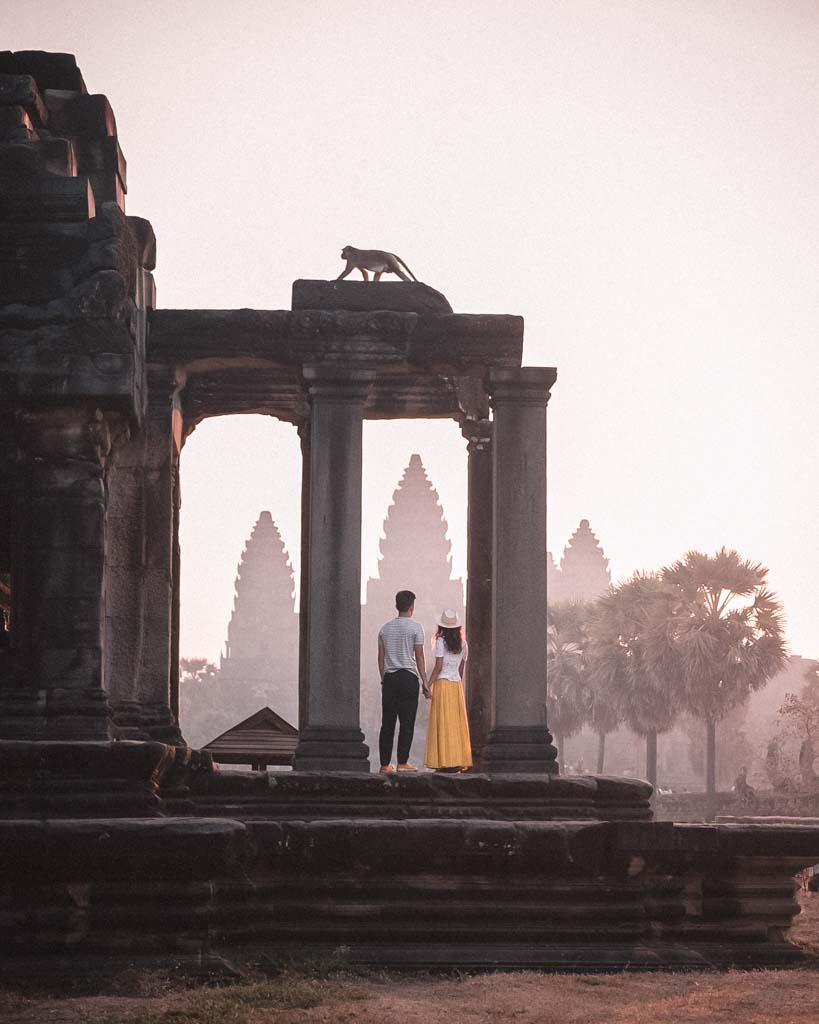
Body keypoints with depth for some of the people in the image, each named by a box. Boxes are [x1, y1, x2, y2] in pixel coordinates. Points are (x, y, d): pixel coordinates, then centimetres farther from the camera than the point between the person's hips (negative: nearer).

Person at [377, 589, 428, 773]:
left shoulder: (385, 628, 12)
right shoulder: (415, 627, -2)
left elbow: (381, 657, 12)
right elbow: (419, 657, -4)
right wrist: (424, 682, 0)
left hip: (389, 677, 4)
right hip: (408, 677, -4)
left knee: (387, 722, 6)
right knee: (407, 722, -2)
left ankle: (385, 764, 6)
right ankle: (402, 762, -5)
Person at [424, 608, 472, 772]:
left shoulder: (441, 641, -8)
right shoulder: (462, 643, 8)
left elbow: (438, 667, -12)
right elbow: (461, 668, 13)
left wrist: (428, 685, -6)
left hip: (443, 683, -5)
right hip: (457, 685, 5)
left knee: (444, 723, -3)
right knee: (458, 723, 8)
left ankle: (447, 762, -6)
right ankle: (460, 761, 6)